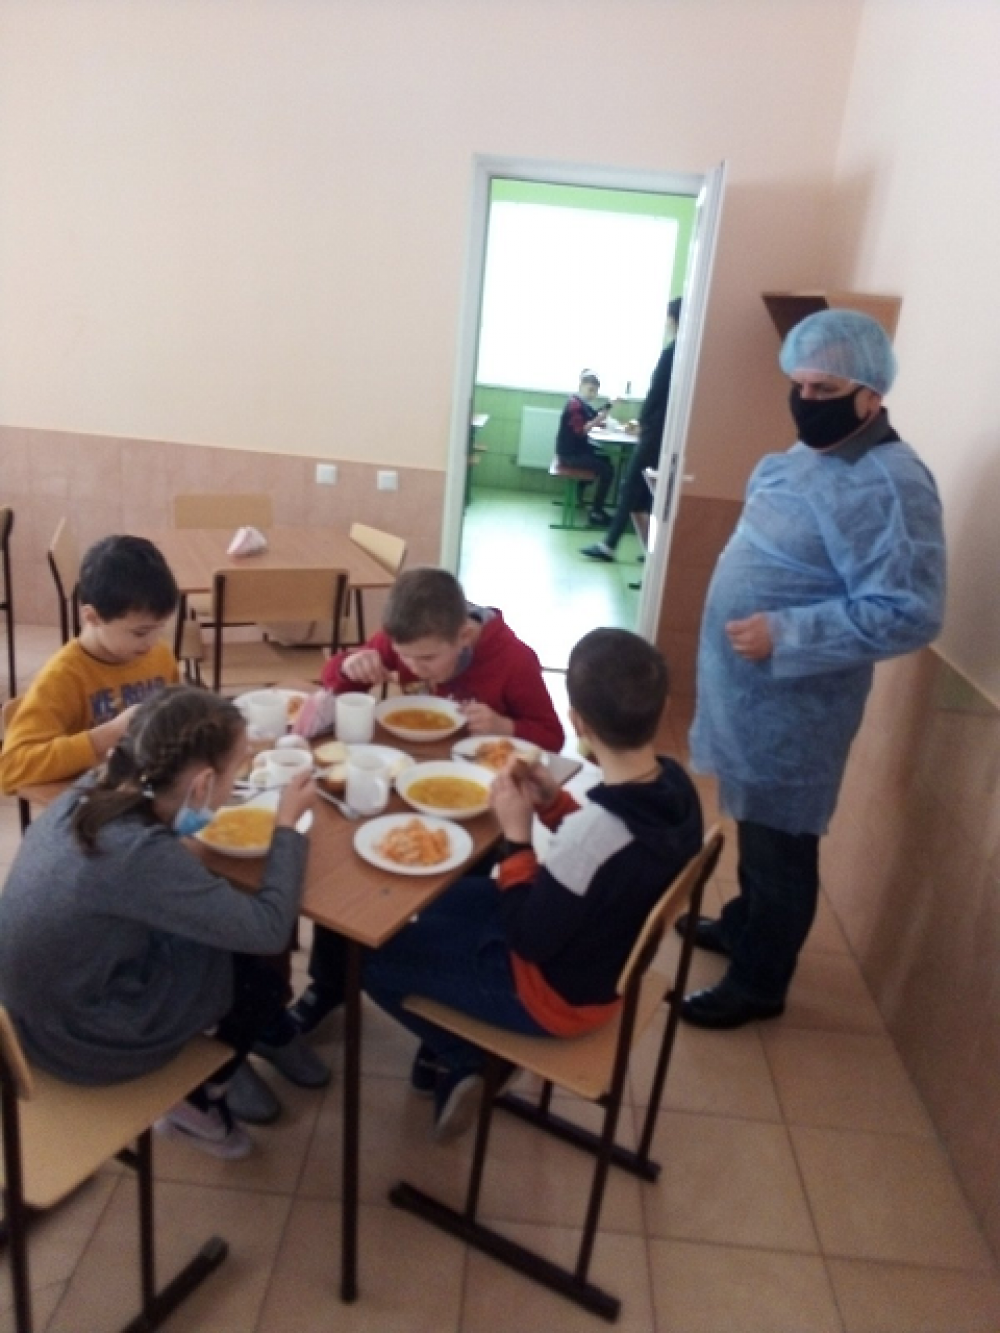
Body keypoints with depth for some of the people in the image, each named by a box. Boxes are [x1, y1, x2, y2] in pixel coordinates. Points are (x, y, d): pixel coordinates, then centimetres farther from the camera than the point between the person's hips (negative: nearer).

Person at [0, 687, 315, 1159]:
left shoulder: (92, 791, -13)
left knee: (232, 948, 16)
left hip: (41, 1000, 7)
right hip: (76, 1037, -7)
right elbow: (269, 928, -26)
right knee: (263, 985, 9)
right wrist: (287, 824, -16)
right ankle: (196, 1104, 30)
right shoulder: (141, 855, -35)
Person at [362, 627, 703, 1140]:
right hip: (613, 957, 8)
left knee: (372, 952, 3)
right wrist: (556, 803, -7)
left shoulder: (594, 834, -39)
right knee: (445, 900, 25)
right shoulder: (675, 785, -14)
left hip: (561, 993, -8)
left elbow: (529, 940, -24)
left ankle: (462, 1060, 21)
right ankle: (459, 1047, 29)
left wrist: (516, 835, -19)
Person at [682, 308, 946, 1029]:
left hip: (793, 704, -9)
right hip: (750, 690, 9)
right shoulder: (806, 455, 8)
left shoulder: (888, 485, -22)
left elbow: (909, 613, -27)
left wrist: (784, 635, -29)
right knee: (755, 828, 24)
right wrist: (753, 621, 11)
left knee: (781, 844, 8)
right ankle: (741, 924, 45)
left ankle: (759, 982, 26)